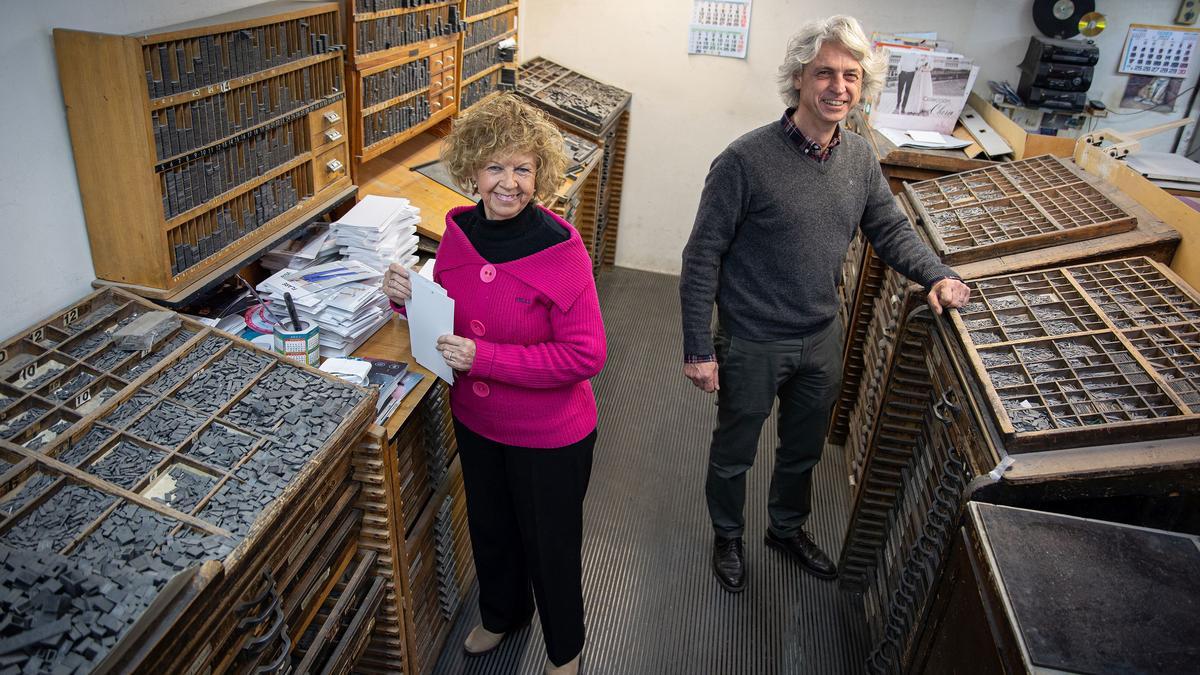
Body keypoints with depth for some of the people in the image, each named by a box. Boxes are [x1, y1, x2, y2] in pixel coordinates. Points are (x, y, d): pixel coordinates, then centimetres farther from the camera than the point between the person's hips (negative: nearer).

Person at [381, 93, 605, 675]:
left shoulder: (561, 250, -25)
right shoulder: (459, 232, -7)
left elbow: (585, 355, -26)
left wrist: (482, 357, -29)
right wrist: (411, 297, -14)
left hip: (549, 435, -5)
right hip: (476, 421, 6)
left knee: (550, 545, 17)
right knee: (489, 528, 28)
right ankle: (501, 614, 58)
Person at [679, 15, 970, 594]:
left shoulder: (860, 158, -2)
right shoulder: (746, 160, -21)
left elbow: (891, 231, 11)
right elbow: (702, 258, -18)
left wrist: (938, 275, -8)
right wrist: (698, 349, -17)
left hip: (821, 340, 6)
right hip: (751, 344, -5)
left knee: (804, 450, 25)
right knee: (734, 453, 17)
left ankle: (787, 528, 52)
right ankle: (728, 536, 44)